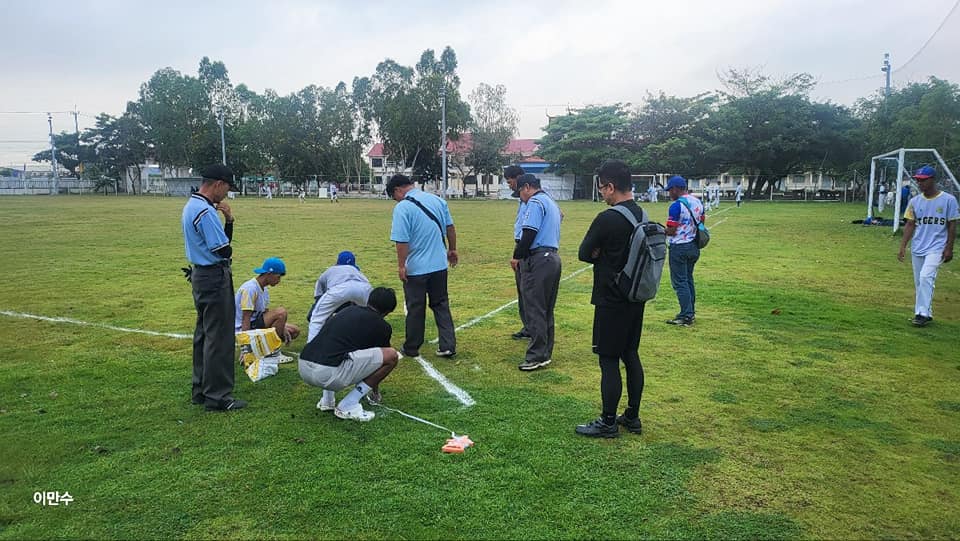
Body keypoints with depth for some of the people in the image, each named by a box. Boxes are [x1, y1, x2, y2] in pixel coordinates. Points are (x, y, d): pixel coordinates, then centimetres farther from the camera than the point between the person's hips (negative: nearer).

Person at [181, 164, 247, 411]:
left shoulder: (191, 206, 12)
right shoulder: (206, 211, -20)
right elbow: (225, 251, -19)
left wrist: (228, 221, -1)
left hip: (200, 276, 11)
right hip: (215, 278, -11)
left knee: (204, 334, 18)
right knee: (219, 338, -4)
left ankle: (201, 390, 28)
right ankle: (217, 396, 3)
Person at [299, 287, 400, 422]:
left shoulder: (349, 310, 27)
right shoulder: (381, 325, 10)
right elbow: (379, 356, 28)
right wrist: (375, 391, 48)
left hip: (303, 368, 8)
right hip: (328, 373, -7)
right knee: (391, 356, 2)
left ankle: (327, 400, 24)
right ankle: (348, 406, 5)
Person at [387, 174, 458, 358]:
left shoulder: (402, 208, -14)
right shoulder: (437, 200, 5)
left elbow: (402, 241, -19)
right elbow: (450, 227, 10)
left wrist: (401, 265, -12)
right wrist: (452, 249, 21)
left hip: (415, 268, -5)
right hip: (439, 265, 5)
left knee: (415, 309, 8)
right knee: (441, 306, 14)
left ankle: (411, 348, 21)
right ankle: (448, 345, 10)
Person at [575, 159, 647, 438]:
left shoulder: (607, 219, -20)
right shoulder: (642, 215, 7)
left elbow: (584, 254, -11)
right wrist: (607, 255, 2)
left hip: (612, 302, -8)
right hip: (636, 298, 8)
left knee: (609, 361, 1)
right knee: (631, 356, 15)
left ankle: (608, 423, 12)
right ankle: (632, 417, 26)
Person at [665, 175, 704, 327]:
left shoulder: (676, 206, -17)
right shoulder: (698, 202, 8)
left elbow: (671, 231, -18)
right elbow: (701, 223, 15)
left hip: (679, 248, -8)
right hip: (694, 246, 9)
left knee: (680, 282, -3)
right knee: (688, 279, 19)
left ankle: (686, 316, -2)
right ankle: (691, 312, 25)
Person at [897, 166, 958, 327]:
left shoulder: (948, 200, -4)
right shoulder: (915, 201, 5)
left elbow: (952, 225, -2)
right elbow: (910, 225, 6)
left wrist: (949, 248, -6)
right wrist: (903, 246, -1)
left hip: (937, 248, -5)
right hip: (917, 248, 5)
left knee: (926, 277, -19)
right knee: (919, 282, 8)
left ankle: (923, 314, -15)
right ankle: (925, 313, 20)